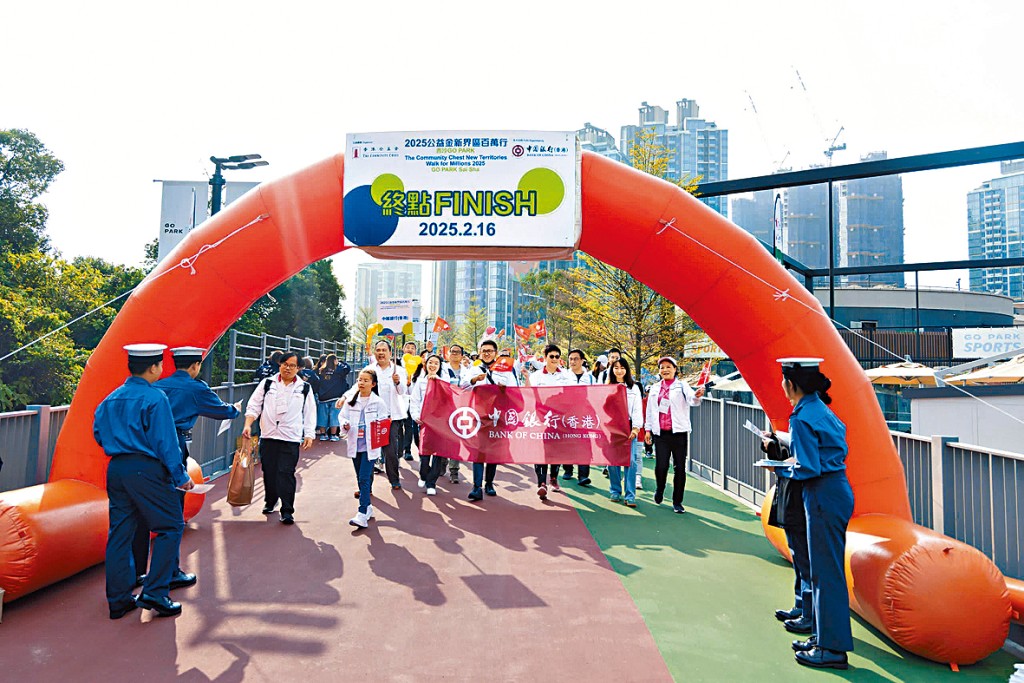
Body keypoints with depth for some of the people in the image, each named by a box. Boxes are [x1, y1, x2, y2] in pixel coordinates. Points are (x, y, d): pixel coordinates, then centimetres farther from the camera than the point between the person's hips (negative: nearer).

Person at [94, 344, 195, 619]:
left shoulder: (111, 398, 9)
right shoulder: (155, 398, -13)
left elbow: (99, 433, 18)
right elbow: (165, 442, -14)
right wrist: (181, 477, -8)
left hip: (115, 470, 8)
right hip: (146, 470, -8)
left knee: (120, 532, 14)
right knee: (171, 527, 4)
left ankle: (118, 600, 22)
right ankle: (154, 594, 2)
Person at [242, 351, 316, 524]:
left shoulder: (304, 388, 5)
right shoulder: (267, 383, 8)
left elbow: (309, 414, 6)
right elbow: (254, 406, 6)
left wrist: (309, 435, 0)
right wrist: (248, 425, -8)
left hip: (291, 439, -2)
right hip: (268, 436, 3)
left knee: (286, 473, -7)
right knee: (269, 471, 12)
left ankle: (287, 510, -2)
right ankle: (270, 502, 34)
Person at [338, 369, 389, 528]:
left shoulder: (378, 402, -5)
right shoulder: (351, 400, 4)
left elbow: (383, 422, 0)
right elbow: (342, 416, 9)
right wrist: (345, 425, -11)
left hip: (370, 445, -4)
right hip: (355, 444, 5)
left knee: (364, 479, -10)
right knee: (360, 478, 15)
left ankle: (362, 515, -10)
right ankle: (368, 507, 31)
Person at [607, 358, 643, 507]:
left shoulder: (634, 388, 10)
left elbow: (637, 409, 4)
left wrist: (635, 428, -7)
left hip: (628, 427, -1)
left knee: (631, 461, -8)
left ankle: (630, 495, -4)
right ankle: (615, 491, 15)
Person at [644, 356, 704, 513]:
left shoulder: (681, 386, 2)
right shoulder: (655, 388, 14)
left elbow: (691, 399, -18)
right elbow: (650, 409, 18)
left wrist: (697, 395, -41)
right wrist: (648, 429, 14)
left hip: (679, 432, -2)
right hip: (660, 433, 2)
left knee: (680, 468, 2)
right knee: (661, 466, -4)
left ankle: (677, 502, 15)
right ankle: (659, 490, 27)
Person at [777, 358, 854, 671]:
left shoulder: (802, 418, -18)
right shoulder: (820, 409, 9)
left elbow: (808, 469, -21)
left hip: (824, 496, -10)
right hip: (837, 490, 10)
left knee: (826, 571, 1)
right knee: (824, 568, 18)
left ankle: (833, 648, 13)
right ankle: (824, 636, 31)